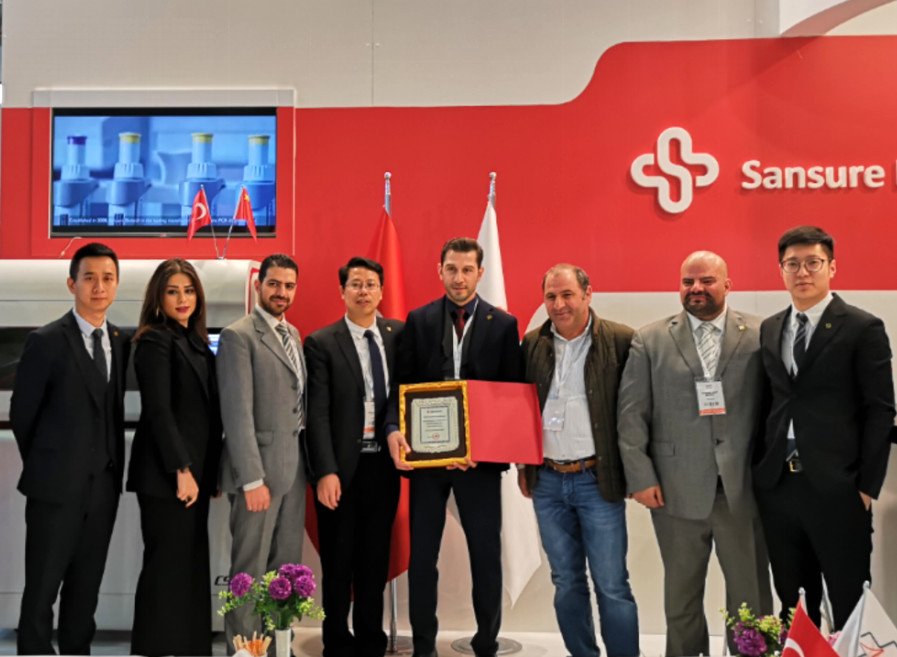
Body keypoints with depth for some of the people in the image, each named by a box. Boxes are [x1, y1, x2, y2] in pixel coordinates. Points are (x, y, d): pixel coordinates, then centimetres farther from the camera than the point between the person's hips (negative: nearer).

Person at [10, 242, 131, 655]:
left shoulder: (122, 342, 6)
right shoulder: (46, 341, -8)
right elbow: (21, 414, -3)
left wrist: (113, 468, 6)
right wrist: (43, 468, 4)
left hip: (104, 485, 4)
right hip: (57, 485, -4)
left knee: (86, 587, 14)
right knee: (42, 589, 5)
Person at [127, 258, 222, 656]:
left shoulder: (196, 342, 14)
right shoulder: (155, 341, -9)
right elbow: (159, 411, -16)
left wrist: (210, 472, 10)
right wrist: (182, 470, -19)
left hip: (196, 472, 8)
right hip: (166, 475, -8)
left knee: (190, 568, 11)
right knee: (167, 568, -1)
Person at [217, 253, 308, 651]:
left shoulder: (293, 334, 15)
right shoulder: (238, 336, -9)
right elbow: (237, 413, -15)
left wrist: (308, 458, 5)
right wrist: (252, 479, -18)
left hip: (294, 465, 7)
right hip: (260, 467, -7)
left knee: (287, 567, 13)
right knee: (250, 572, 2)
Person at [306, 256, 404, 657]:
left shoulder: (399, 334, 5)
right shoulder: (322, 343, -4)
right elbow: (318, 413, -9)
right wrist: (326, 472, -15)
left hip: (384, 465, 3)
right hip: (342, 469, -3)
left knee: (375, 562, 13)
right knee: (338, 564, 9)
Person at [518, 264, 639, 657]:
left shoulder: (620, 341, -7)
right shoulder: (532, 344, 6)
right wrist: (523, 467, 11)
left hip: (597, 480, -4)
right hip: (547, 481, 4)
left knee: (612, 587, 1)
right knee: (566, 584, 14)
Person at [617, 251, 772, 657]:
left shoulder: (760, 336, 3)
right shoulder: (650, 341, 3)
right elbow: (631, 413, 0)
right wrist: (640, 477, -6)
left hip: (744, 488, 0)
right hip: (677, 490, 0)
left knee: (751, 593, 10)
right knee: (681, 593, 14)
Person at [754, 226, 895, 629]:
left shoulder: (863, 329, -4)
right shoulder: (768, 330, 11)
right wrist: (759, 468, 6)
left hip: (837, 489, -4)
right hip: (777, 486, 5)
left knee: (850, 604, 6)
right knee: (792, 601, 15)